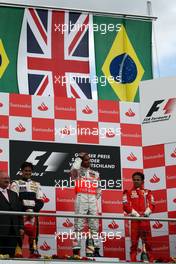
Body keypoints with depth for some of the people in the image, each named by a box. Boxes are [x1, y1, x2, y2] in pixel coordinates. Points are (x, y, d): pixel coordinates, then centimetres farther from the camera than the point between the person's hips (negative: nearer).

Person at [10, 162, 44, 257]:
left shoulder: (36, 185, 18)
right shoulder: (16, 184, 6)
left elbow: (40, 201, 11)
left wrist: (33, 210, -7)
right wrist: (25, 210, -14)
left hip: (33, 213, 4)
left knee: (34, 232, -2)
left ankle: (34, 251, 1)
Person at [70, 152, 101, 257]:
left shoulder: (95, 174, 21)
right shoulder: (78, 171, 8)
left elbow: (99, 189, 23)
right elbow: (73, 171, -17)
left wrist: (96, 198, 6)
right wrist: (79, 158, -5)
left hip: (93, 200, 5)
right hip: (81, 198, -5)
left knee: (94, 226, 3)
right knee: (79, 225, -9)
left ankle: (96, 250, 4)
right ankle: (76, 250, -11)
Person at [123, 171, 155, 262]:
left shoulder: (147, 192, 16)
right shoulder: (128, 192, 11)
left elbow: (152, 204, 8)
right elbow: (126, 206, 0)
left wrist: (146, 213, -9)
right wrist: (136, 214, -10)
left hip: (145, 219, 1)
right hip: (134, 219, -1)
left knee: (148, 240, 1)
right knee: (134, 241, -5)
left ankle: (151, 259, 5)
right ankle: (133, 259, -4)